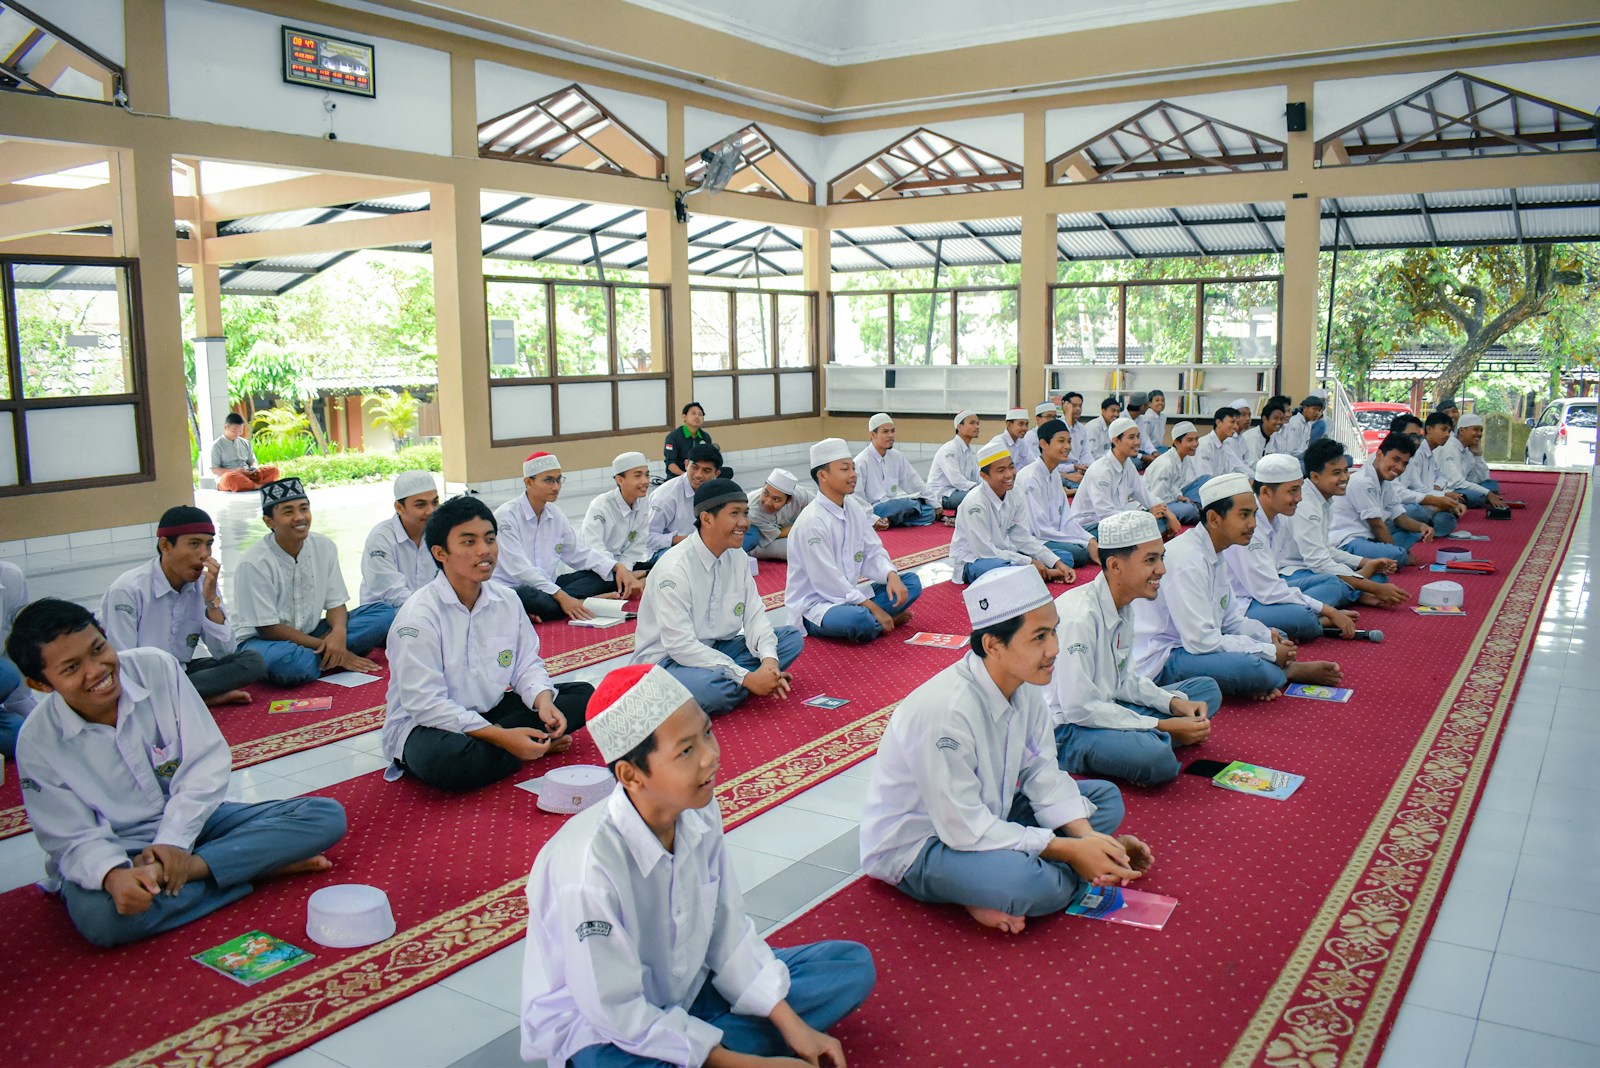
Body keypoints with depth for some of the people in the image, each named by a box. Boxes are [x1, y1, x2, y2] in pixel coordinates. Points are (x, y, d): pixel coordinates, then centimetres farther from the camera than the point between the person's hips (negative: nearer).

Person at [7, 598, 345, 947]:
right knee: (98, 914, -40)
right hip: (113, 852, -2)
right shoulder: (37, 743, -14)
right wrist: (113, 876, -35)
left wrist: (173, 841, -21)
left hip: (191, 819, 2)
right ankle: (262, 863, -24)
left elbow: (208, 761, -11)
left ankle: (191, 868, -25)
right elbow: (74, 840, -13)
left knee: (327, 816, -16)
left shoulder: (157, 667, -13)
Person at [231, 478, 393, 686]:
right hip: (262, 641, -5)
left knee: (383, 614, -12)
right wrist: (326, 646, -21)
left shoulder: (324, 547, -2)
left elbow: (335, 603, 1)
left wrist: (339, 632, -24)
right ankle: (334, 659, -14)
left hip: (311, 634, 6)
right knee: (284, 660, -43)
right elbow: (268, 628, -17)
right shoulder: (254, 563, -18)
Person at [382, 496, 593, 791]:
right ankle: (538, 746, -15)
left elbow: (528, 664, 6)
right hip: (426, 724, -6)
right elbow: (425, 704, -25)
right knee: (444, 758, -42)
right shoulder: (419, 615, -20)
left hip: (491, 712, 6)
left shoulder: (507, 600, 0)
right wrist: (501, 736, -30)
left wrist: (543, 701, -18)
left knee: (583, 695, -4)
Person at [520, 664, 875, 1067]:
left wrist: (792, 1026, -5)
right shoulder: (590, 866, -33)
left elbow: (728, 930, -1)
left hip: (687, 987, 7)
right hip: (599, 1025, -7)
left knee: (852, 963, 3)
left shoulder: (699, 814, -13)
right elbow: (617, 1012, -23)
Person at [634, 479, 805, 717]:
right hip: (668, 660, -8)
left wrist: (769, 660, -23)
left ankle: (727, 682, -15)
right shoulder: (674, 568, -24)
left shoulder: (737, 557, -1)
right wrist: (746, 677, -28)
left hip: (715, 649, 8)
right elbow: (680, 645, -27)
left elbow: (754, 616, -1)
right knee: (709, 686, -40)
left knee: (793, 637, -7)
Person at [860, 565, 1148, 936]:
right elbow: (965, 830, -29)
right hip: (916, 845, -9)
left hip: (984, 814, 10)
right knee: (1031, 884, -36)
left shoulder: (1026, 686, -7)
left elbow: (1042, 772, 2)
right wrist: (1068, 850, -24)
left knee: (1105, 797, 6)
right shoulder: (946, 711, -33)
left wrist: (1087, 836, -15)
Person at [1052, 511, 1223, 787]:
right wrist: (1161, 727, -20)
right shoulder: (1079, 616, -25)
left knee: (1207, 689, 10)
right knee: (1156, 758, -35)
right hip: (1064, 730, -10)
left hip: (1103, 710, 10)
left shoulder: (1124, 605, 5)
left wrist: (1173, 702, -3)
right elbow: (1078, 708, -24)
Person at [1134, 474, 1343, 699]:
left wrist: (1268, 636, -4)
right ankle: (1291, 671, 0)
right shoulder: (1186, 559, -23)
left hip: (1189, 644, 10)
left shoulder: (1214, 554, 8)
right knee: (1249, 667, -28)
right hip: (1158, 661, -10)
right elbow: (1200, 641, -25)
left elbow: (1231, 619, 16)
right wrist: (1269, 652, -17)